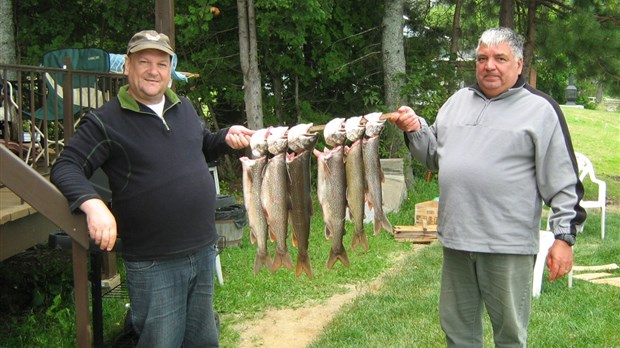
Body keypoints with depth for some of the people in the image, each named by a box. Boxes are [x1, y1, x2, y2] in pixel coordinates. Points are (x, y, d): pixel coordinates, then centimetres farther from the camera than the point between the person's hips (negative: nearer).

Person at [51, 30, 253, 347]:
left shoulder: (184, 108, 10)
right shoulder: (105, 121, -9)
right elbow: (65, 168, -11)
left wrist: (227, 138, 3)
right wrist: (92, 203, -31)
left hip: (204, 250, 6)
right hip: (153, 263, -6)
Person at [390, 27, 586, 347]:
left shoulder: (540, 109, -3)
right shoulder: (458, 100, 13)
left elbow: (563, 182, -4)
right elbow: (435, 156, 19)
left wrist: (564, 236, -9)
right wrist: (415, 129, 2)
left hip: (508, 245, -5)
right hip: (455, 237, 5)